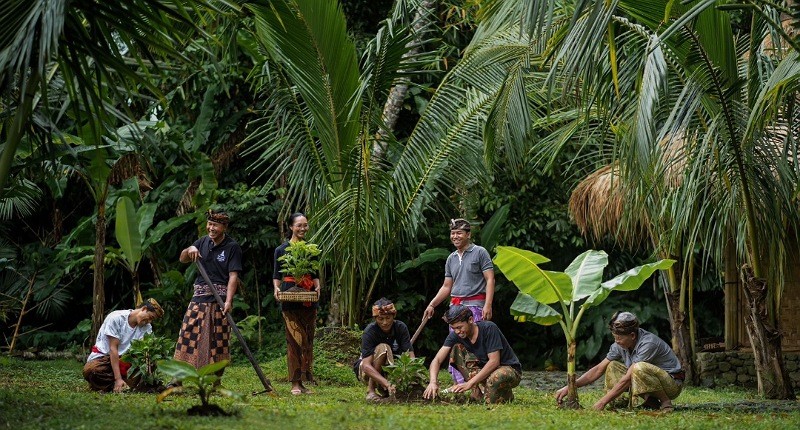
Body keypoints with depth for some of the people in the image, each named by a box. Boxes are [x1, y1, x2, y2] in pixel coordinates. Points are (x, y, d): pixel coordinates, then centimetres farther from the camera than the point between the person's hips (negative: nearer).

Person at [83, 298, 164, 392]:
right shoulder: (116, 318, -17)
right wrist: (118, 379, -25)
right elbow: (113, 348, -19)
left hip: (123, 360, 6)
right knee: (90, 370, -38)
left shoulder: (147, 327, 0)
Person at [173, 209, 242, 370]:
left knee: (217, 340, 0)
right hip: (199, 296, 5)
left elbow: (233, 276, -12)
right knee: (187, 334, 1)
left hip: (220, 298, -5)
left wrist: (228, 301, -23)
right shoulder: (203, 242, 11)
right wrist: (190, 249, -6)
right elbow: (182, 259, 17)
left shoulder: (232, 247, -5)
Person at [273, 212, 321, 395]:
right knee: (295, 339, -10)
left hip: (309, 299, 4)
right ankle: (295, 383, -6)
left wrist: (317, 287, -2)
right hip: (290, 300, -4)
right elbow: (277, 276, 7)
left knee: (308, 340, 5)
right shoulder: (281, 250, 3)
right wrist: (276, 289, -12)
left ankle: (304, 381, 11)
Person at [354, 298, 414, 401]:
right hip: (367, 371, -4)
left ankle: (383, 389, 6)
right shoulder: (369, 332, -26)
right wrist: (387, 384, -51)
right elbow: (366, 365, -37)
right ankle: (371, 391, -23)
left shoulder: (401, 327, -15)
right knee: (382, 348, -33)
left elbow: (410, 356, -22)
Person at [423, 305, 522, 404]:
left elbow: (494, 361, -28)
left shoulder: (489, 328, -23)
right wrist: (433, 382, -35)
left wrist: (470, 383, -32)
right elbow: (437, 360, -14)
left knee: (495, 379, -42)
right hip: (484, 369, 5)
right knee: (456, 348, -14)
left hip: (510, 369, -5)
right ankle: (479, 389, -12)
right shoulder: (455, 336, -9)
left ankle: (506, 394, -5)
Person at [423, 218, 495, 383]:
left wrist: (488, 305, -17)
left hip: (474, 305, -7)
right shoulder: (451, 259, 18)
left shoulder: (480, 252, -1)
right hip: (455, 306, 7)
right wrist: (432, 305, 15)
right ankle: (458, 383, 10)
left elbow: (490, 280, -7)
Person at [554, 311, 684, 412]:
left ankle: (665, 402, -14)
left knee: (639, 368, -35)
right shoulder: (620, 345, -6)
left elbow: (627, 379, -30)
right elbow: (598, 369, -1)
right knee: (612, 367, -4)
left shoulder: (648, 343, -29)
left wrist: (602, 402, -28)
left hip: (672, 383, -8)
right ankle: (650, 401, -6)